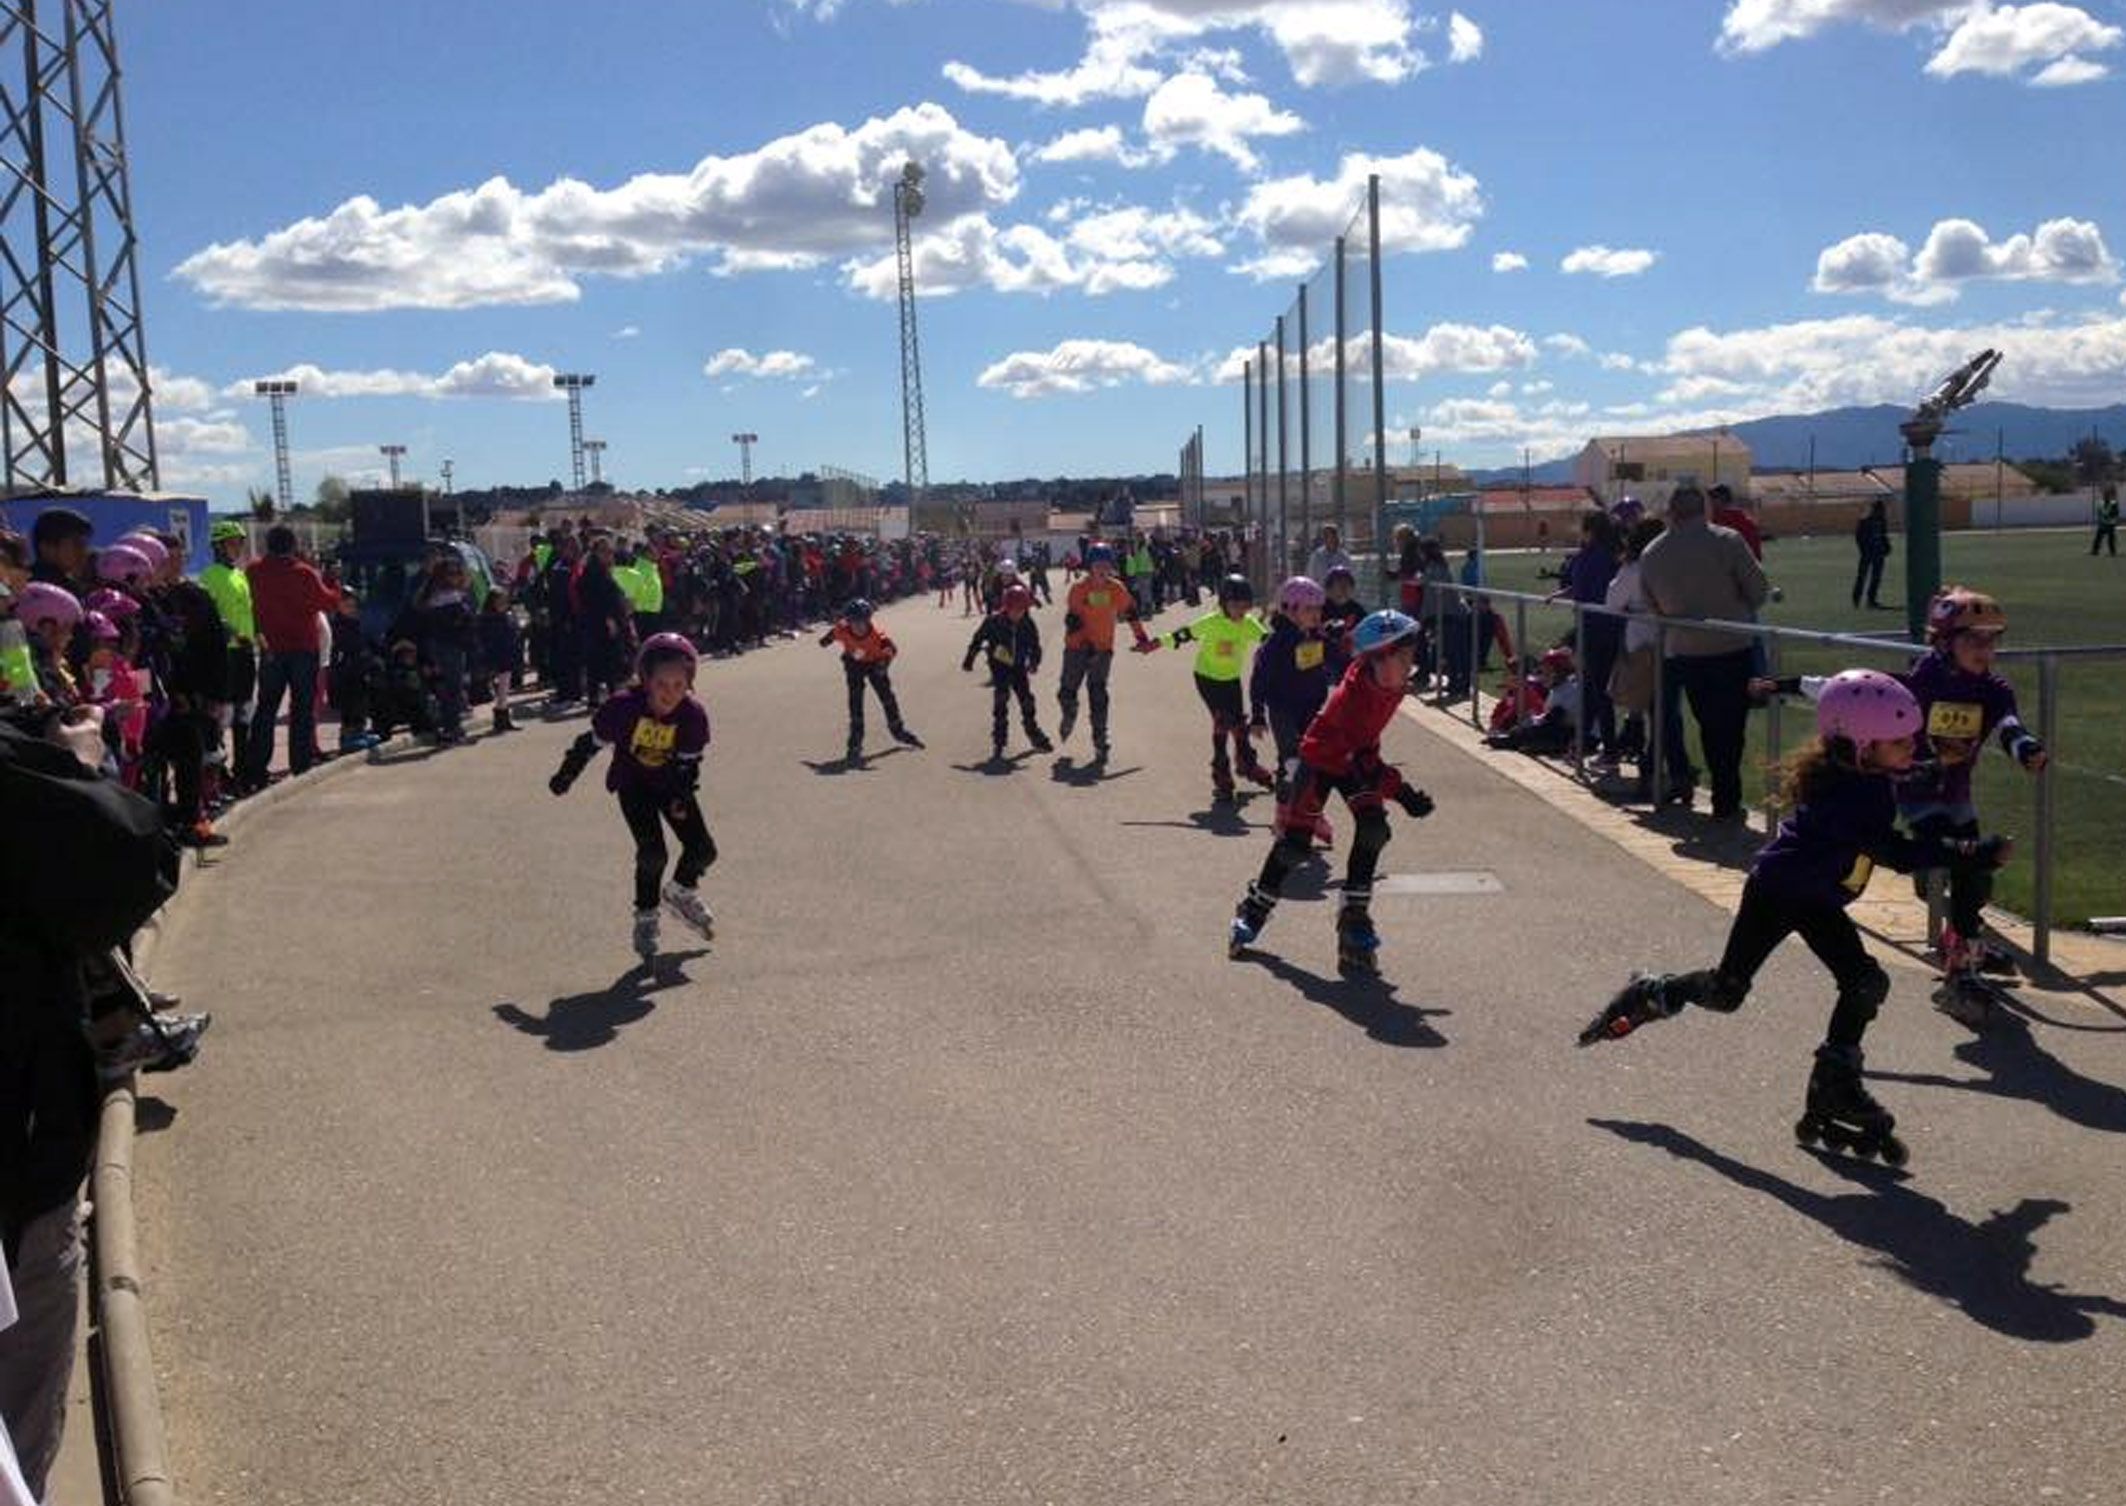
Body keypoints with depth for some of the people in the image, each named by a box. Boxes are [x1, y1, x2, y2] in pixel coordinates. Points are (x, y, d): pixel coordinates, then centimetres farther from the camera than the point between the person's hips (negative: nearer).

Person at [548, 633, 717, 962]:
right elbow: (592, 741, -12)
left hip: (671, 783, 3)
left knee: (703, 849, -2)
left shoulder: (693, 715, -22)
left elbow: (690, 761, -9)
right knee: (652, 853, -16)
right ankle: (645, 920, 6)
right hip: (633, 784, -3)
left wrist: (683, 796, -23)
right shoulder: (625, 708, -28)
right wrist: (566, 774, -4)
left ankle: (681, 893, 30)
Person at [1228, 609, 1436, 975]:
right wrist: (1400, 791, -43)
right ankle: (1253, 912, 18)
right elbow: (1361, 759, -37)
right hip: (1321, 757, -6)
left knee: (1373, 828, -15)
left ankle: (1354, 918, -6)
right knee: (1295, 841, -4)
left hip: (1358, 755, 6)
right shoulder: (1353, 694, -37)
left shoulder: (1391, 680, -15)